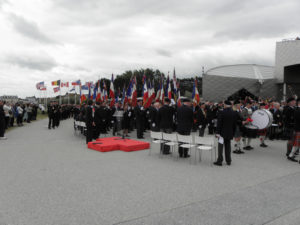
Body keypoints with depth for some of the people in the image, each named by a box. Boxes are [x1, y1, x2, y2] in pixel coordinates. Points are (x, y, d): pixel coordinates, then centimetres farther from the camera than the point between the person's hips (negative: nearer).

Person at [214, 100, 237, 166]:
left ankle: (219, 161, 3)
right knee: (228, 146, 12)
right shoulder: (234, 113, 2)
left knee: (220, 146, 1)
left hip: (222, 132, -4)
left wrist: (218, 132, -9)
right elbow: (235, 124, 6)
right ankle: (228, 161, 18)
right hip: (230, 133, 5)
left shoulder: (222, 113, -13)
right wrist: (233, 133, 13)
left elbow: (219, 123, -14)